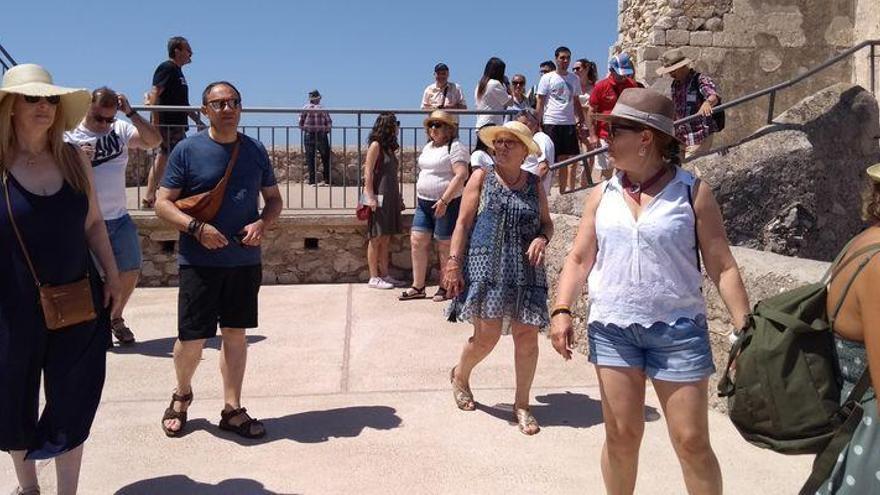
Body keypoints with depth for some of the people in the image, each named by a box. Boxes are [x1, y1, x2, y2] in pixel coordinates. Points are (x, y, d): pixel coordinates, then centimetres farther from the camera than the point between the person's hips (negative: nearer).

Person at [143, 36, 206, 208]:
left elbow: (182, 103, 27)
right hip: (168, 124, -10)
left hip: (177, 124, 10)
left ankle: (149, 197, 16)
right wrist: (156, 123, -24)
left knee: (162, 159, 11)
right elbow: (154, 94, -18)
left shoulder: (177, 71, 21)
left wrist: (198, 120, 26)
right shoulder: (167, 68, -9)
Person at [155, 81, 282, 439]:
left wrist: (262, 224, -6)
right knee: (192, 338, 0)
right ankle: (182, 395, 30)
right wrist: (196, 227, -18)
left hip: (245, 260, 3)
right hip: (199, 261, -3)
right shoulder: (187, 150, -2)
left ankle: (232, 410, 22)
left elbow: (274, 199, 14)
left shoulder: (255, 150, 8)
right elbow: (163, 203, -2)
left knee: (235, 333, 10)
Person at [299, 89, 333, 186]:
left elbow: (300, 123, -1)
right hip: (321, 136, -1)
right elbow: (329, 123, -6)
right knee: (326, 158, 11)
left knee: (310, 159, 7)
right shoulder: (322, 109, -6)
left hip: (308, 136, 1)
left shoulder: (305, 108, -3)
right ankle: (326, 180, 9)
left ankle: (312, 181, 5)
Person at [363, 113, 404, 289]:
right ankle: (374, 278, 2)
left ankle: (384, 274, 16)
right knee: (376, 238, -3)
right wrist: (370, 197, -19)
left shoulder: (389, 147, 16)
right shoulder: (376, 145, -7)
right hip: (379, 197, -8)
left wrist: (398, 198, 16)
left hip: (390, 198, 8)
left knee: (386, 238, 10)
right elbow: (368, 173, -13)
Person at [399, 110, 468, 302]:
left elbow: (461, 175, -20)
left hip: (446, 203, -8)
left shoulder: (454, 147, -11)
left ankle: (445, 288, 13)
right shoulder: (428, 146, 17)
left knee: (444, 245, 1)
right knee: (417, 241, 3)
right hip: (424, 202, 8)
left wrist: (444, 200, -24)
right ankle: (418, 287, 11)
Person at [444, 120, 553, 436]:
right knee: (487, 336, -3)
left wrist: (542, 238, -5)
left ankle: (522, 405, 15)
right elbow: (463, 222, 0)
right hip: (487, 267, -3)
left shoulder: (534, 184, 11)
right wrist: (454, 262, -8)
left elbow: (547, 223, 19)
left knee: (527, 336, -1)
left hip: (524, 271, 3)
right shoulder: (482, 177, 4)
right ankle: (460, 375, 29)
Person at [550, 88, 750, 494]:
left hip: (678, 328, -2)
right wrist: (562, 311, -9)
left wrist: (745, 329, -9)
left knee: (692, 443, 3)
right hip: (612, 327, 3)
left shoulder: (692, 192, -2)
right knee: (621, 436, 9)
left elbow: (722, 266, -2)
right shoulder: (602, 195, 6)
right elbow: (580, 258, 5)